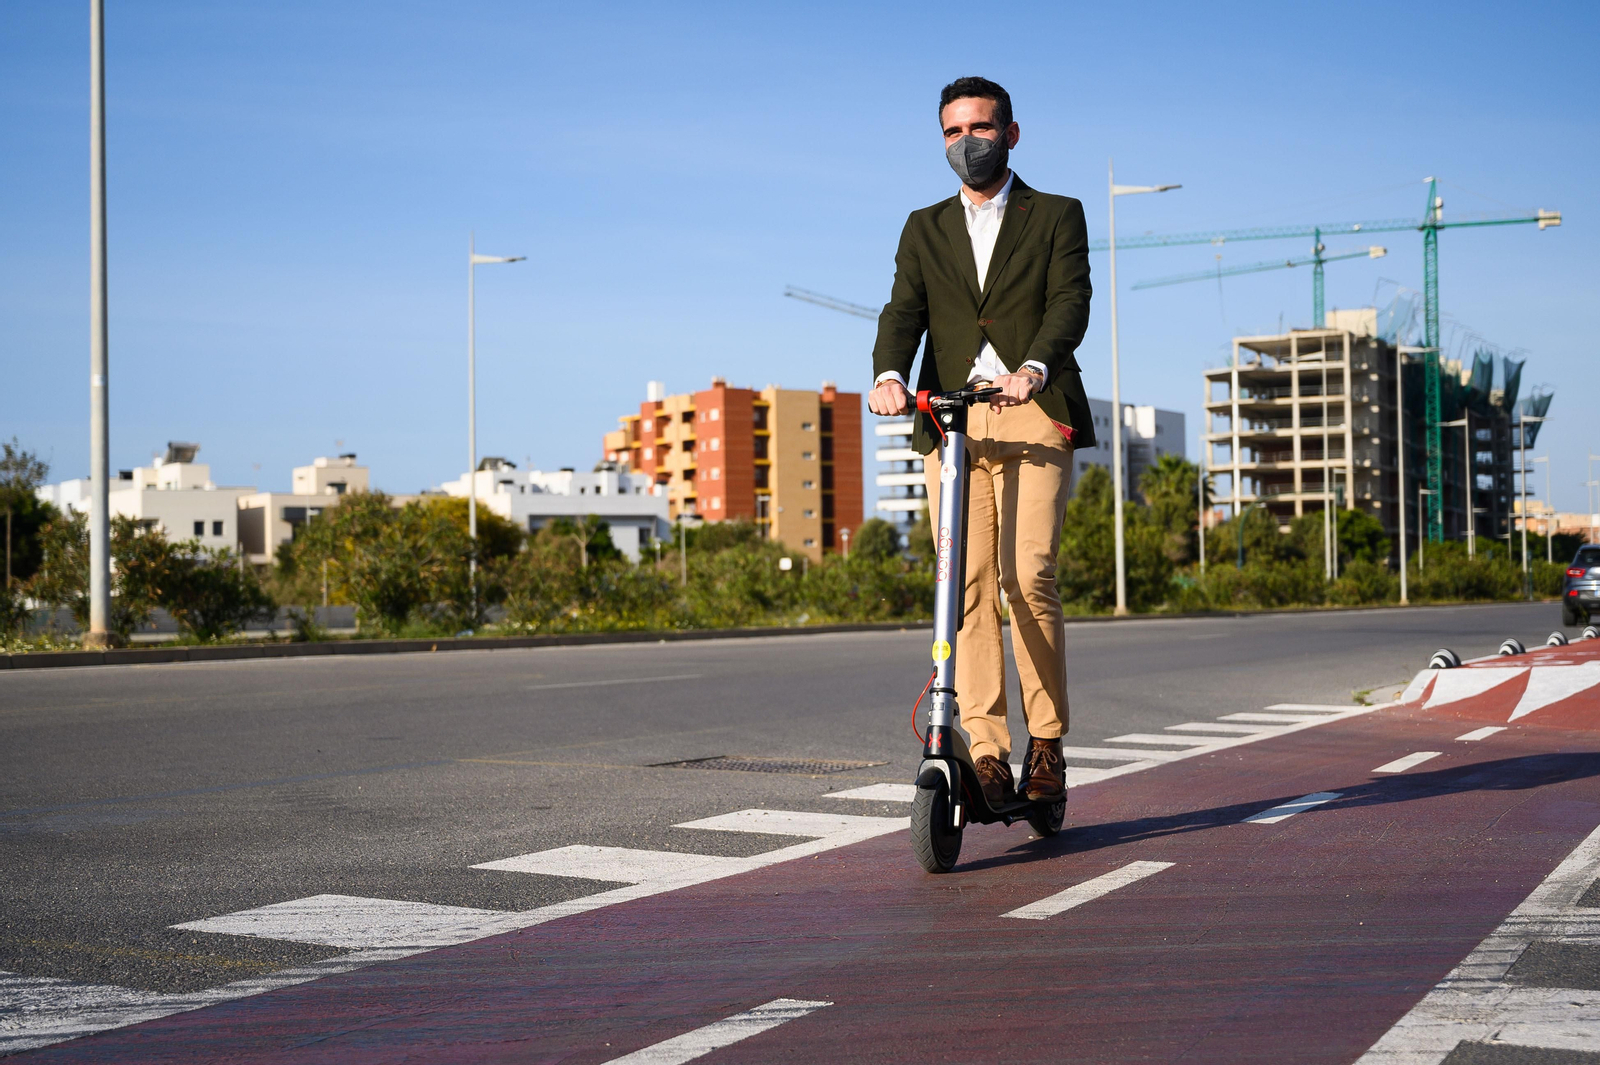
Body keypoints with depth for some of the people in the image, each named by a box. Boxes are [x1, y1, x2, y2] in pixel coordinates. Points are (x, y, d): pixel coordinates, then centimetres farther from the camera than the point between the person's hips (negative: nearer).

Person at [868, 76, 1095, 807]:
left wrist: (1033, 370, -24)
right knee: (968, 585, -5)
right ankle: (986, 748, -4)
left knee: (1028, 577, -14)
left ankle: (1046, 742, -2)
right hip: (947, 421, 3)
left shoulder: (1056, 217, 13)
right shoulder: (924, 229, 21)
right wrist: (888, 374, -17)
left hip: (1033, 417, -2)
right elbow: (903, 310, 6)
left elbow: (1070, 303, -4)